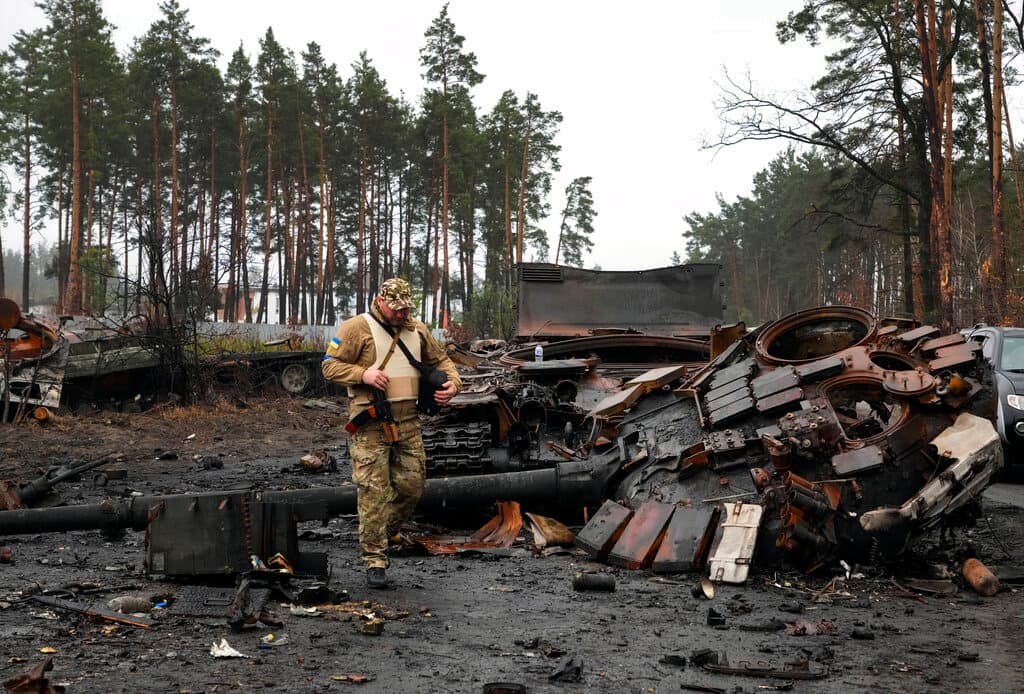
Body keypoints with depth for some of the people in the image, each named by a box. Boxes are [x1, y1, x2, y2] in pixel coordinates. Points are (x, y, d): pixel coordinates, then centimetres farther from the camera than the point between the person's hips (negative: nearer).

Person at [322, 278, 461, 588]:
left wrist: (453, 382, 5)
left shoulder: (417, 330, 13)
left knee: (412, 485, 6)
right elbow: (330, 366, -5)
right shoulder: (357, 328, -4)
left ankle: (380, 535, 27)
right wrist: (363, 374, -19)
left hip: (408, 421, 6)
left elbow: (440, 359, 25)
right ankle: (375, 561, -1)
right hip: (370, 423, -6)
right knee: (373, 490, -7)